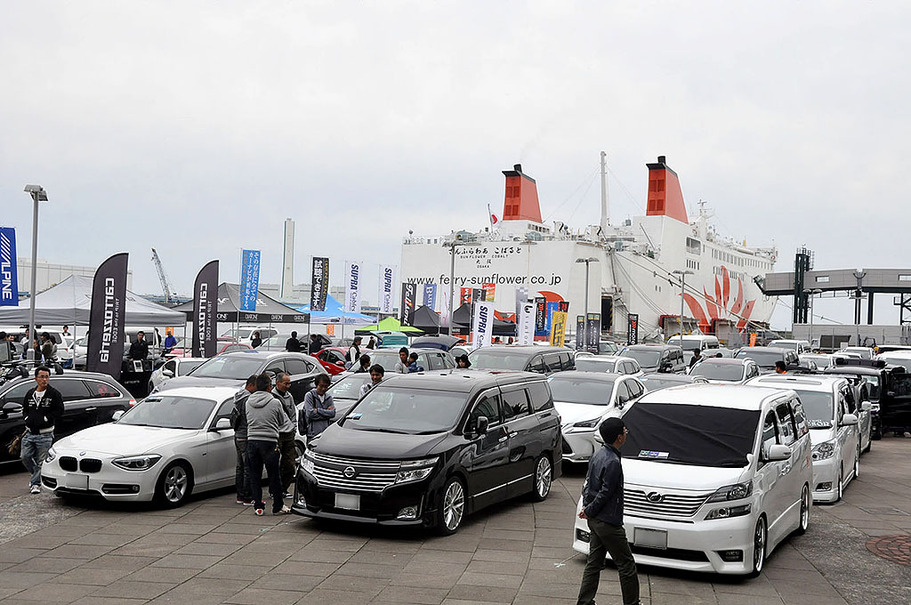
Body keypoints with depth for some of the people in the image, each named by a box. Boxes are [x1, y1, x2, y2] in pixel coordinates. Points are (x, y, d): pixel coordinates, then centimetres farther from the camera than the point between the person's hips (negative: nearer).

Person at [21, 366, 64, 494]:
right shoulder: (30, 393, 11)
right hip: (30, 433, 4)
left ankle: (36, 484, 9)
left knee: (40, 461, 0)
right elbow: (24, 409, 20)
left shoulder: (54, 394, -4)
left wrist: (44, 419, -14)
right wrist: (27, 419, 0)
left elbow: (59, 411, -8)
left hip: (45, 434, -4)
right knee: (25, 456, 2)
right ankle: (34, 473, 29)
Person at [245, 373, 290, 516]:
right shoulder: (275, 402, -6)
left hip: (252, 441, 3)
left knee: (255, 476, 10)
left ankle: (258, 507, 10)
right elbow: (282, 421, 7)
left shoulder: (248, 402, 6)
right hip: (269, 442, -3)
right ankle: (278, 506, 11)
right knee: (274, 476, 5)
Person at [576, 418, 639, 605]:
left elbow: (588, 483, 14)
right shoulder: (613, 462, -21)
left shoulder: (598, 455, 9)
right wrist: (589, 511, -7)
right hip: (608, 522, -9)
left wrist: (587, 507, 9)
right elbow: (605, 494, -19)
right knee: (627, 565, 3)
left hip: (595, 520, 9)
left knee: (594, 563, 14)